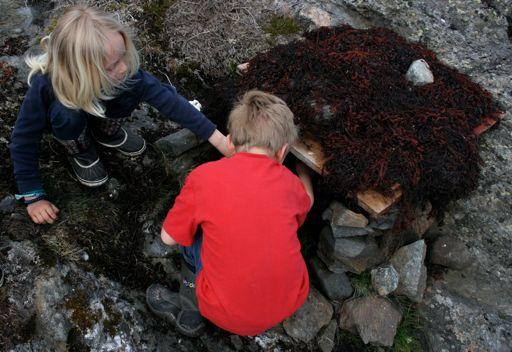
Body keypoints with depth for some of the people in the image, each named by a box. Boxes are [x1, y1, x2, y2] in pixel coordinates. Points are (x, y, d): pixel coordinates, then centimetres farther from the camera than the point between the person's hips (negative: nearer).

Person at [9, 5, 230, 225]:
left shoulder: (124, 71, -37)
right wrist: (34, 197, -26)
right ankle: (80, 151, -2)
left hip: (100, 113, 2)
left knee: (133, 87, -27)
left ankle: (106, 132, 3)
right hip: (65, 118, -2)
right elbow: (23, 141, -29)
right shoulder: (44, 85, -41)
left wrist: (216, 137, -32)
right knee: (68, 113, -37)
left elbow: (164, 97, -32)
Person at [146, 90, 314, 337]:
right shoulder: (288, 181, -4)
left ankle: (189, 314, 26)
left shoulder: (204, 177, -12)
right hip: (291, 304, 3)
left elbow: (169, 238, 1)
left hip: (229, 315, -2)